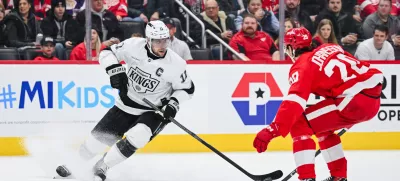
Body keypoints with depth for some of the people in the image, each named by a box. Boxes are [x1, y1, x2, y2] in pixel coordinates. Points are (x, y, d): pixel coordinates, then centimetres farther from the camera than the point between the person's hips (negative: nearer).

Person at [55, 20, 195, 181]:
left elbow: (187, 89, -6)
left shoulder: (175, 64, -20)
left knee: (135, 138, -28)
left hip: (154, 111, -3)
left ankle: (101, 167, -10)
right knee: (100, 137, 5)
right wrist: (115, 71, -23)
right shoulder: (134, 46, -16)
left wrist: (173, 104, -22)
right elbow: (108, 53, -5)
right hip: (127, 105, 3)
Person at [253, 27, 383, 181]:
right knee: (322, 126, 29)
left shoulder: (303, 65, -1)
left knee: (299, 125, -1)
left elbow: (294, 101, -17)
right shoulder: (330, 48, 21)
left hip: (354, 102, -8)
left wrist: (274, 129, -25)